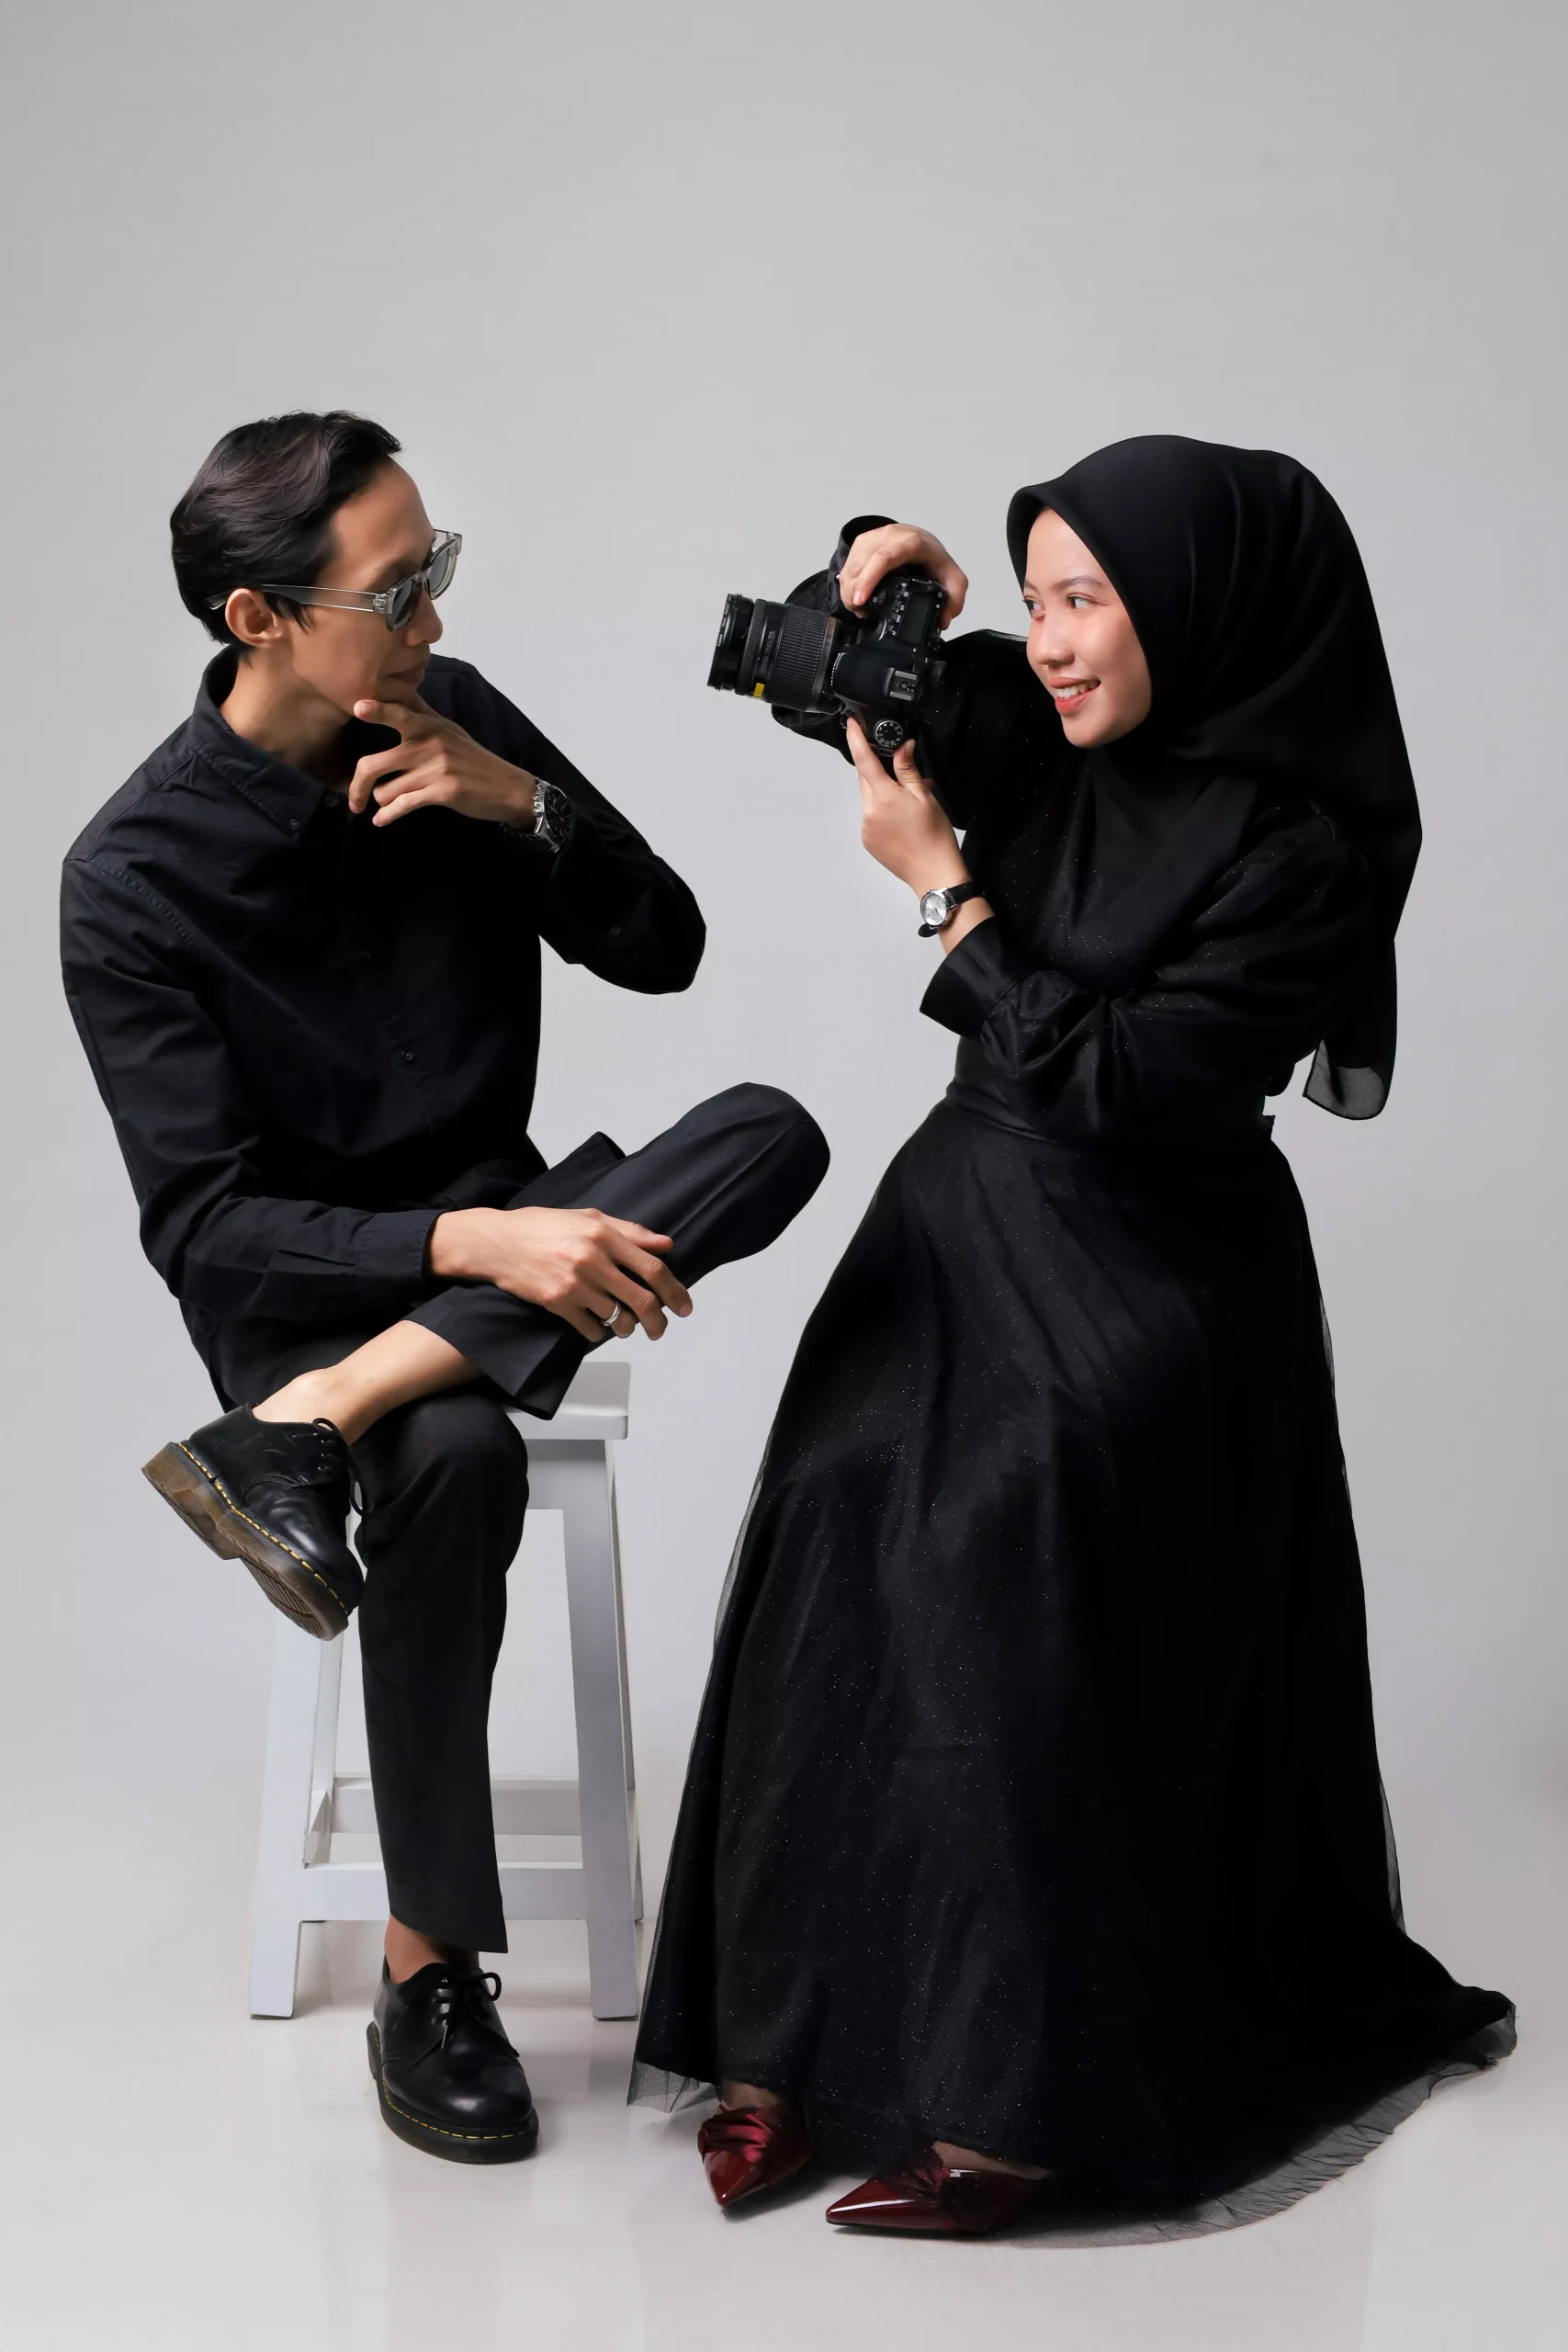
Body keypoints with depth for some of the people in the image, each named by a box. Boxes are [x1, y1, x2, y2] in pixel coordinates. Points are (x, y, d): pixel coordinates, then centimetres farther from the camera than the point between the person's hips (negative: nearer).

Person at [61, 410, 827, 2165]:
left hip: (493, 1236, 5)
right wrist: (472, 1245, -34)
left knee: (769, 1133, -24)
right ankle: (427, 1978, -20)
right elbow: (204, 1227, -20)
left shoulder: (452, 720, -2)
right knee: (456, 1460, -38)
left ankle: (311, 1431, -31)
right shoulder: (133, 880, -15)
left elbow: (664, 950, 3)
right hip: (298, 1285, -5)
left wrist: (525, 805, -15)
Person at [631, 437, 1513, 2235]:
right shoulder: (1037, 734, 4)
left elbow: (1115, 1089, -19)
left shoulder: (1300, 851, -15)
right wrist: (863, 577, -5)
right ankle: (800, 2042, -7)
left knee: (1001, 1620, -18)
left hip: (1139, 1284, -6)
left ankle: (1022, 2099, -7)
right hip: (963, 1227, 6)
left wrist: (947, 887, -14)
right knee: (836, 1570, -10)